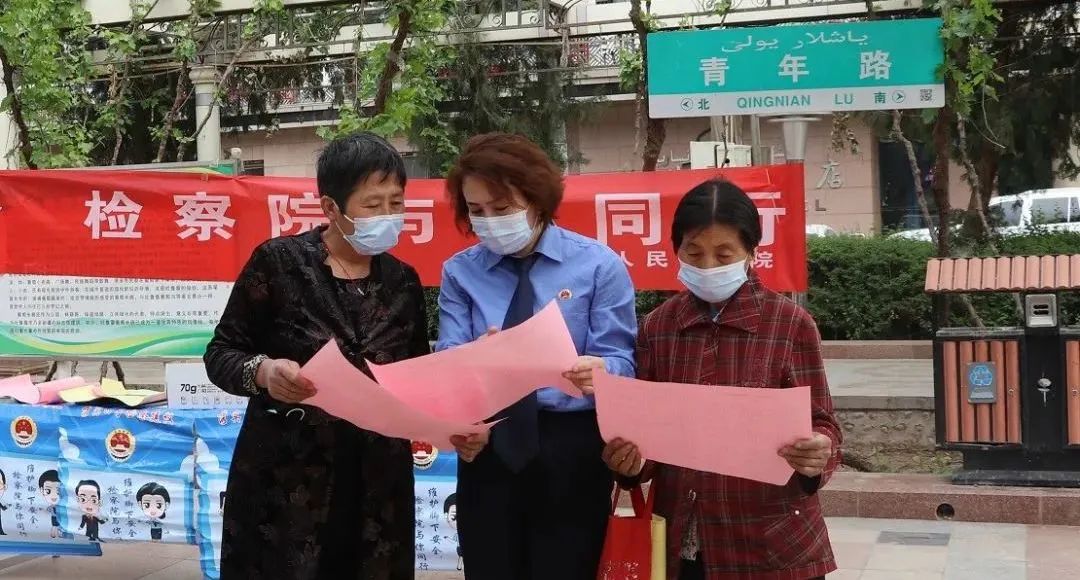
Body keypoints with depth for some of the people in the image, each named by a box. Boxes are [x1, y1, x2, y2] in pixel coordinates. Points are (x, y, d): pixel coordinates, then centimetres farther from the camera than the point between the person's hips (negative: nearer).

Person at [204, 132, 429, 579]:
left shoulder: (403, 281, 7)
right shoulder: (279, 261, -7)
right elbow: (220, 353, -3)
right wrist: (263, 371, -24)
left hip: (377, 483, 4)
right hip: (285, 478, -4)